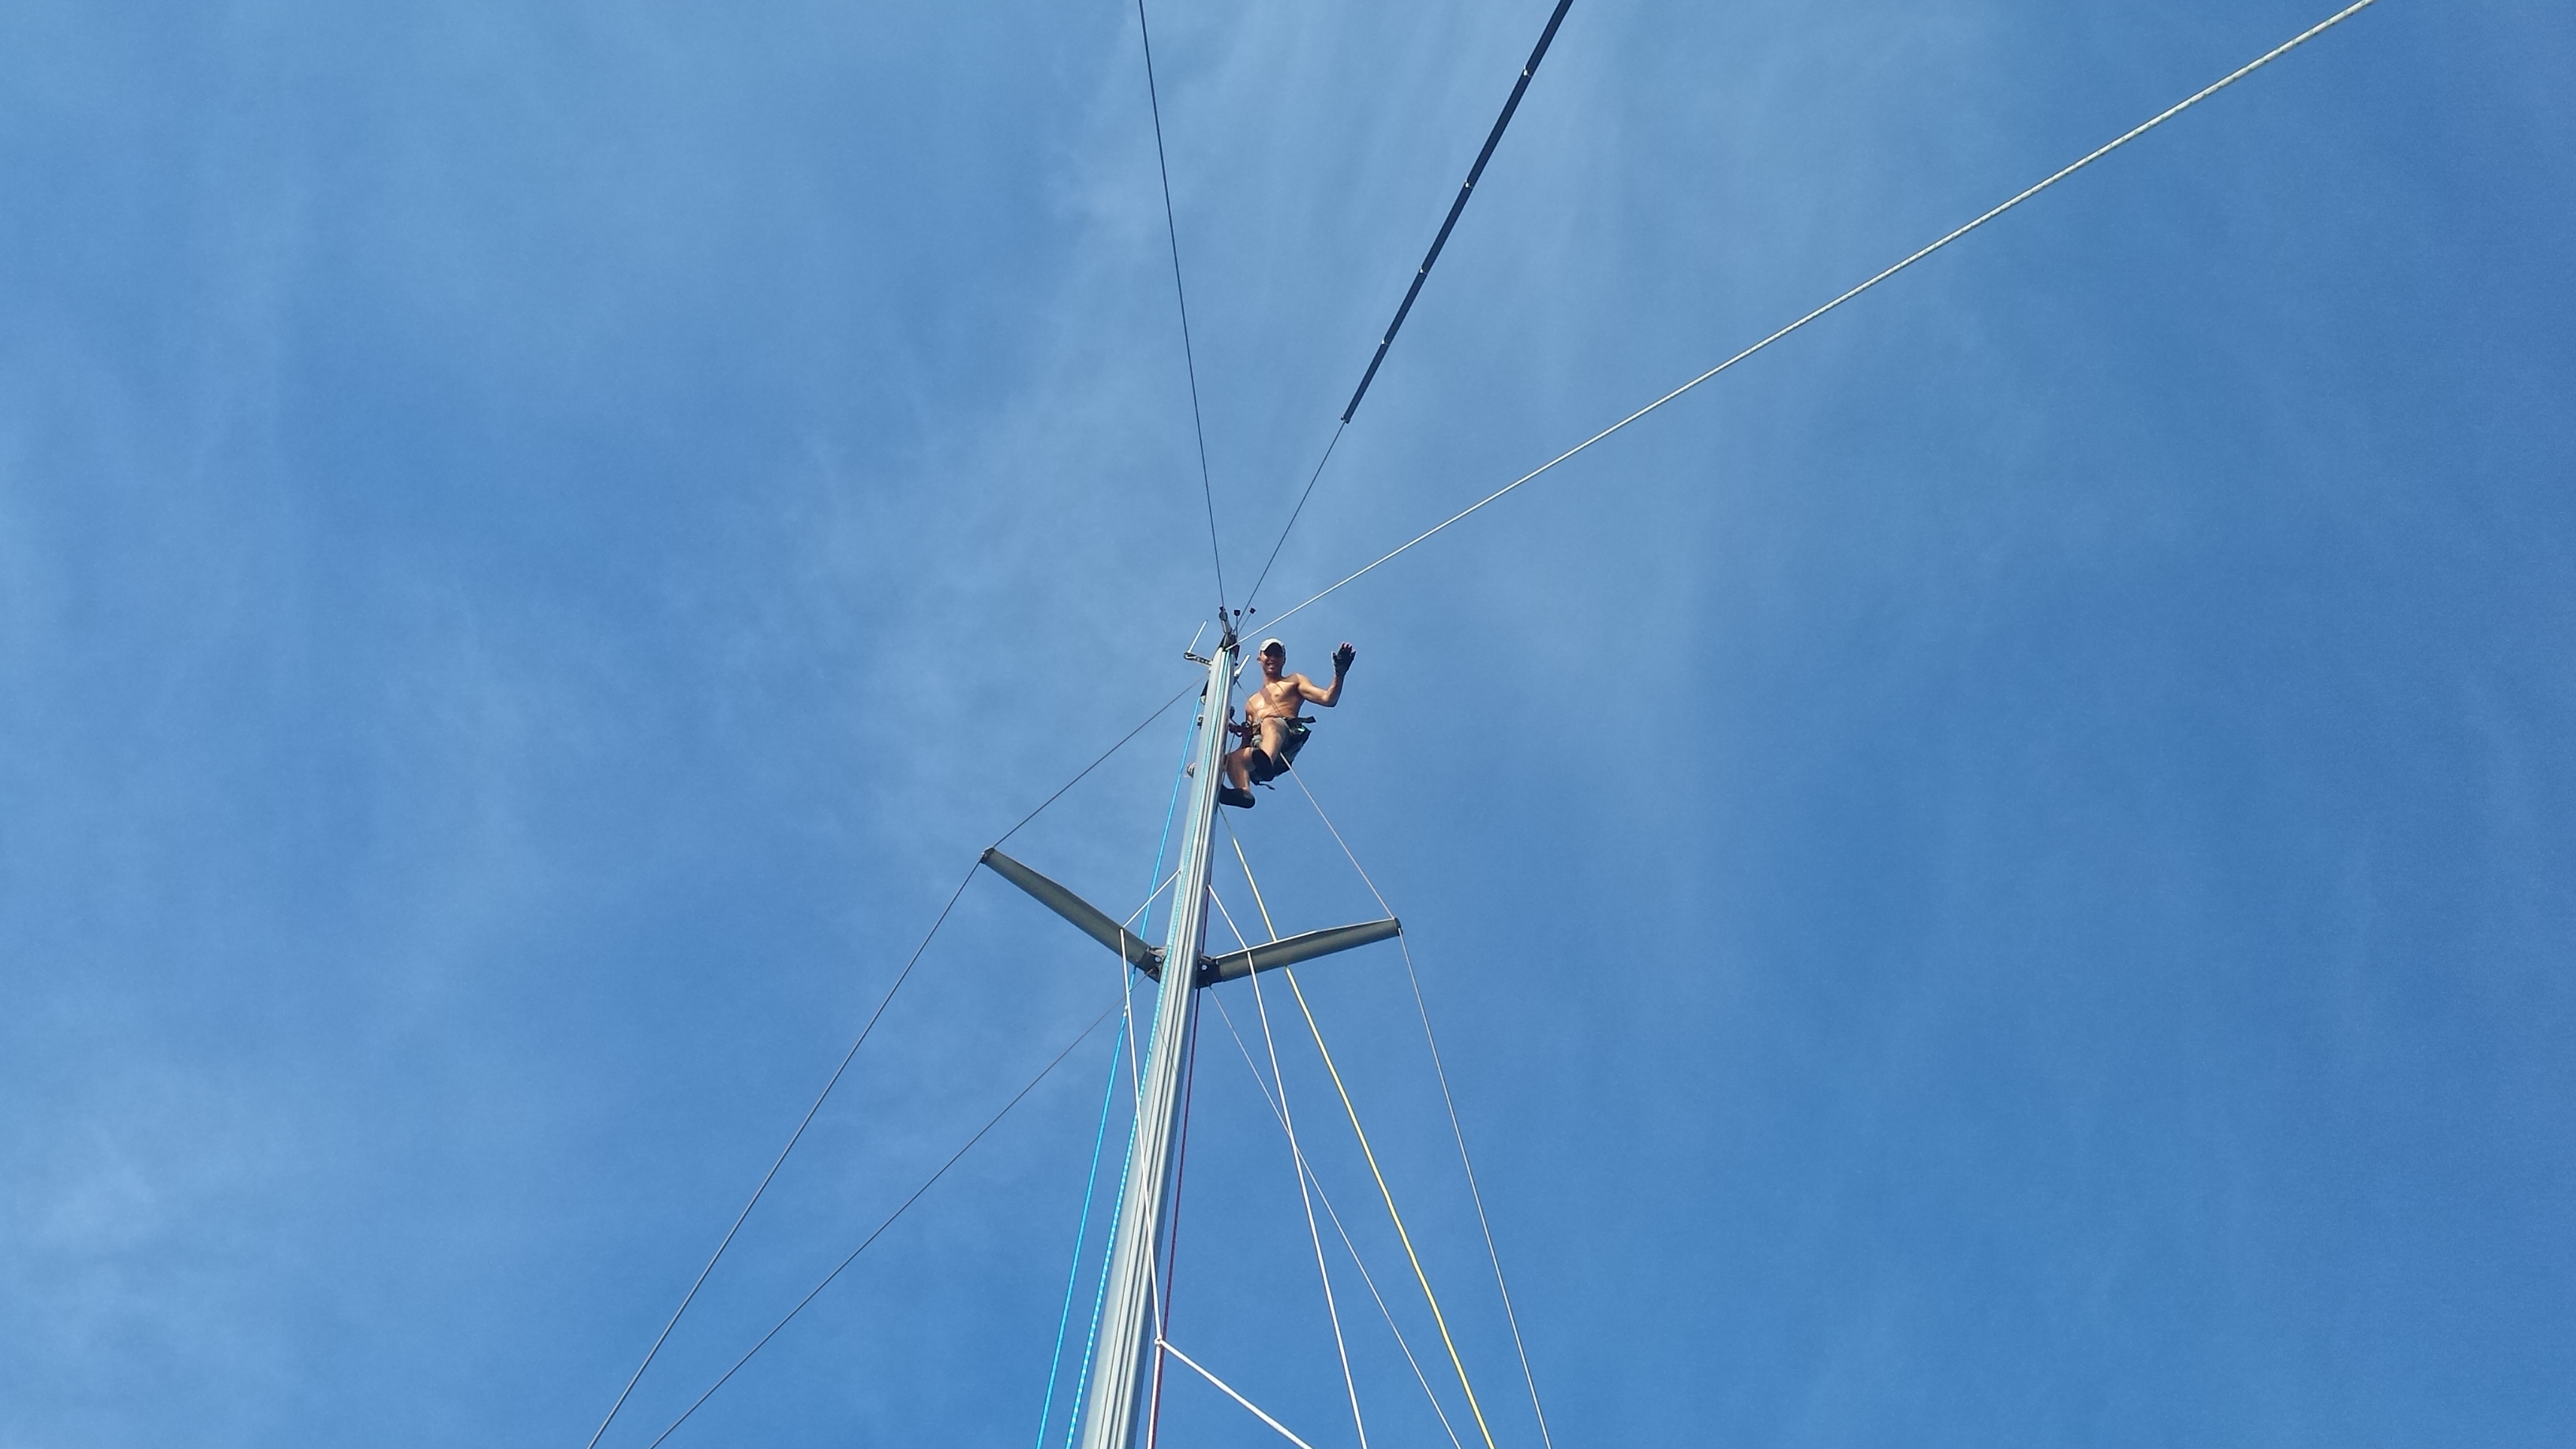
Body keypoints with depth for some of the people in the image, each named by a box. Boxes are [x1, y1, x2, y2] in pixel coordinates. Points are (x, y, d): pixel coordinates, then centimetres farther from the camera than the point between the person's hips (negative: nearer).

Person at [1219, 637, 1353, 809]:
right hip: (1257, 747, 5)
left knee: (1269, 723, -41)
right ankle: (1243, 792, -60)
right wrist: (1239, 730, 10)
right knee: (1232, 758, -30)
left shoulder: (1294, 681, 27)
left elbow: (1328, 699, 11)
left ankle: (1265, 761, -74)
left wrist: (1339, 674, -6)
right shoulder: (1251, 701, 40)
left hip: (1289, 734, -5)